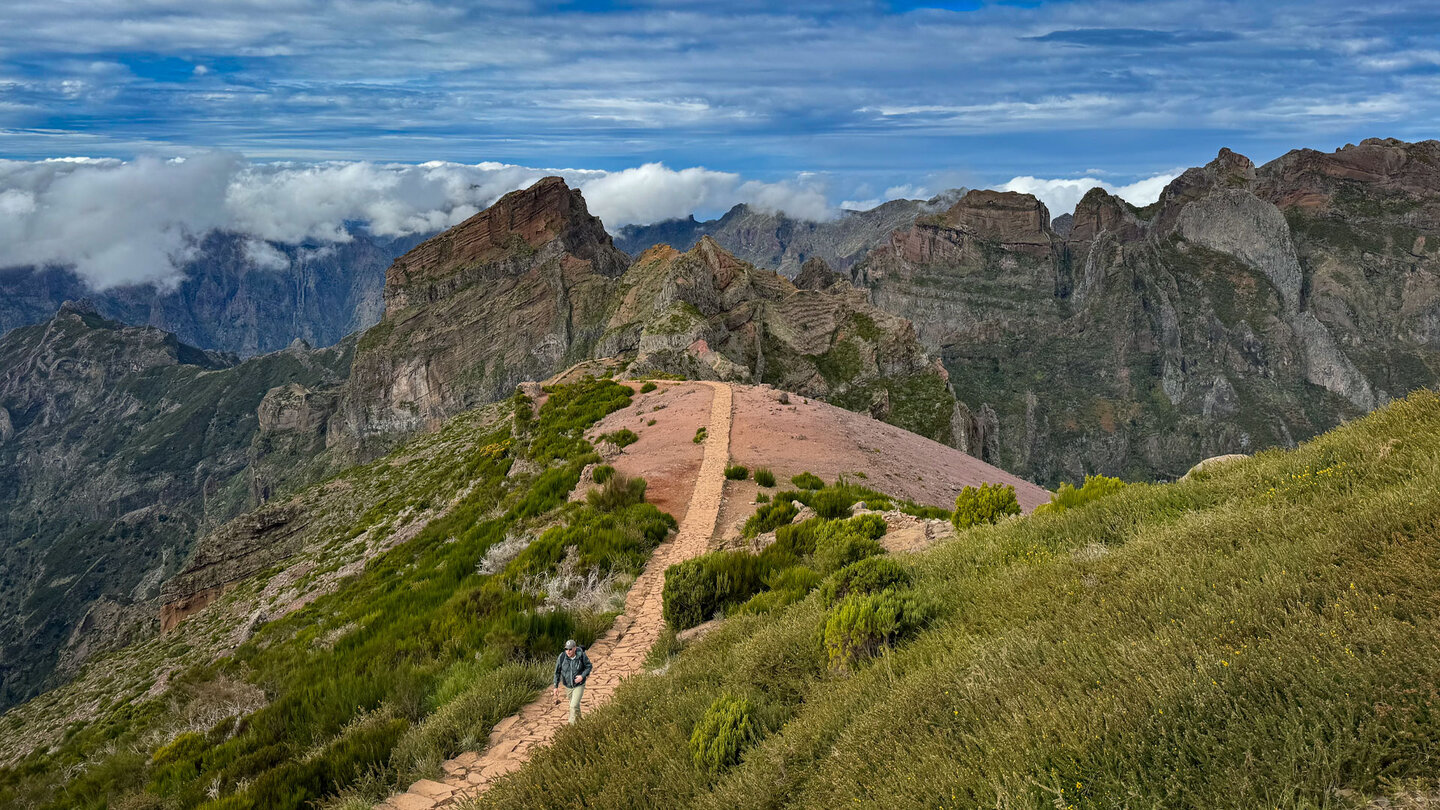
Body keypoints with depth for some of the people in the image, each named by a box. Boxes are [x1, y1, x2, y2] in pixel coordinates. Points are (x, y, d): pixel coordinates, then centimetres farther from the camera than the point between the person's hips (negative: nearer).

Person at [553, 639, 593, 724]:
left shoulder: (582, 655, -25)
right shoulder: (562, 657, -22)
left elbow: (589, 666, -9)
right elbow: (557, 672, -10)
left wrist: (582, 676, -25)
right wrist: (556, 687, -9)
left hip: (579, 685, -3)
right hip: (568, 685, 3)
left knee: (574, 706, -16)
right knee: (574, 704, 24)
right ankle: (579, 720, 52)